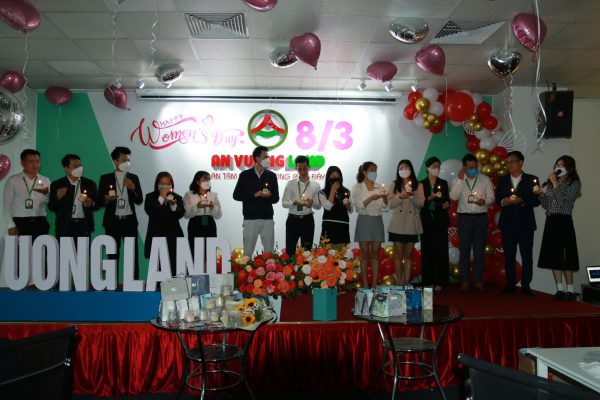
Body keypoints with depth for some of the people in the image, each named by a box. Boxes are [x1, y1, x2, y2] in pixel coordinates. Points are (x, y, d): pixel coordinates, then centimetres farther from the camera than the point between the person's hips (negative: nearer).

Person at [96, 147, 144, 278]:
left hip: (129, 220, 1)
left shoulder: (133, 178, 7)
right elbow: (98, 202, 4)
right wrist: (106, 199, -17)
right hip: (112, 221, -1)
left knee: (133, 254, 0)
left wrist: (133, 188, -13)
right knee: (113, 255, 5)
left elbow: (139, 200, 4)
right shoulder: (105, 178, 4)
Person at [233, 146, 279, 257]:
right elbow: (236, 195, 0)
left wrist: (269, 196, -12)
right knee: (248, 251, 2)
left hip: (268, 219, 2)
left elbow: (276, 198, 11)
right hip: (250, 219, -2)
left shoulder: (272, 176, 8)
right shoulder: (245, 175, 2)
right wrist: (254, 195, -11)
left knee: (269, 251, 3)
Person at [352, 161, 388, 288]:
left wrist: (385, 198, -16)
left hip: (377, 221, 3)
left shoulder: (380, 187, 9)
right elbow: (358, 206, -11)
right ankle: (365, 285, 4)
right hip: (364, 221, -3)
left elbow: (384, 207, 4)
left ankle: (375, 284, 7)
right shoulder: (358, 187, 0)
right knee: (365, 254, 0)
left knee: (375, 253, 3)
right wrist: (371, 198, -24)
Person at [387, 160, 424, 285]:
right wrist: (400, 197, -19)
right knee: (398, 255, 1)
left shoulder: (418, 185, 6)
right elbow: (390, 204, -2)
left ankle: (407, 282, 13)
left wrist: (412, 196, -19)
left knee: (408, 255, 7)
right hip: (397, 224, -1)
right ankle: (399, 283, 6)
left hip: (412, 224, 1)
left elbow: (421, 203, -2)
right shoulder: (393, 185, 5)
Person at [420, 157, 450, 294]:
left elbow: (447, 200, 8)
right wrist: (430, 198, -15)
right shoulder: (421, 184, 6)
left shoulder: (443, 183, 10)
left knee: (440, 251, -4)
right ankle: (428, 281, 8)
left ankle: (439, 282, 0)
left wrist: (446, 204, -13)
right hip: (426, 221, -1)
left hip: (440, 221, 1)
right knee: (427, 251, 1)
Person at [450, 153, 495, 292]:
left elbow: (491, 198, 5)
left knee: (479, 251, 4)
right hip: (464, 218, 0)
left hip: (481, 218, 1)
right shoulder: (458, 180, 4)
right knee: (464, 250, 2)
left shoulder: (485, 180, 6)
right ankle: (464, 282, 8)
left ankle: (478, 281, 10)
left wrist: (484, 201, -17)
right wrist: (460, 179, -17)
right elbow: (453, 197, -11)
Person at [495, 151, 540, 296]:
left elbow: (536, 201, -4)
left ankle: (526, 285, 7)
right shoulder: (502, 180, 11)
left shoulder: (531, 179, 2)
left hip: (525, 223, -2)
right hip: (507, 223, 2)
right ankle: (510, 285, 12)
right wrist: (503, 201, -13)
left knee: (527, 255, 0)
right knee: (509, 255, 5)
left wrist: (522, 201, -20)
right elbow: (497, 199, 9)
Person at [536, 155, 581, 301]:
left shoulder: (574, 183, -1)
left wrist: (556, 184, -13)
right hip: (551, 222, 6)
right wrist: (541, 195, -4)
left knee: (565, 256, -4)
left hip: (563, 222, -6)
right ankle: (560, 289, 10)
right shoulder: (551, 183, 14)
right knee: (553, 256, 5)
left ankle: (570, 290, 3)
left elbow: (565, 201, -15)